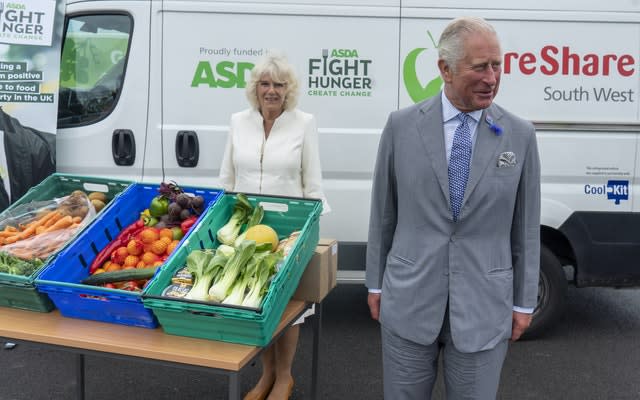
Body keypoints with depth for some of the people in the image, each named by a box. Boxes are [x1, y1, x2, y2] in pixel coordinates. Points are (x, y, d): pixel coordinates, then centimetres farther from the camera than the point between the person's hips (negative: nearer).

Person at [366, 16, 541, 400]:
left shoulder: (520, 135, -2)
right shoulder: (402, 125, -3)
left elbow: (526, 226, 3)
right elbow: (383, 213, 4)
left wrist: (524, 302, 5)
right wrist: (376, 283, 7)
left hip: (484, 308, 0)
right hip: (408, 301, 0)